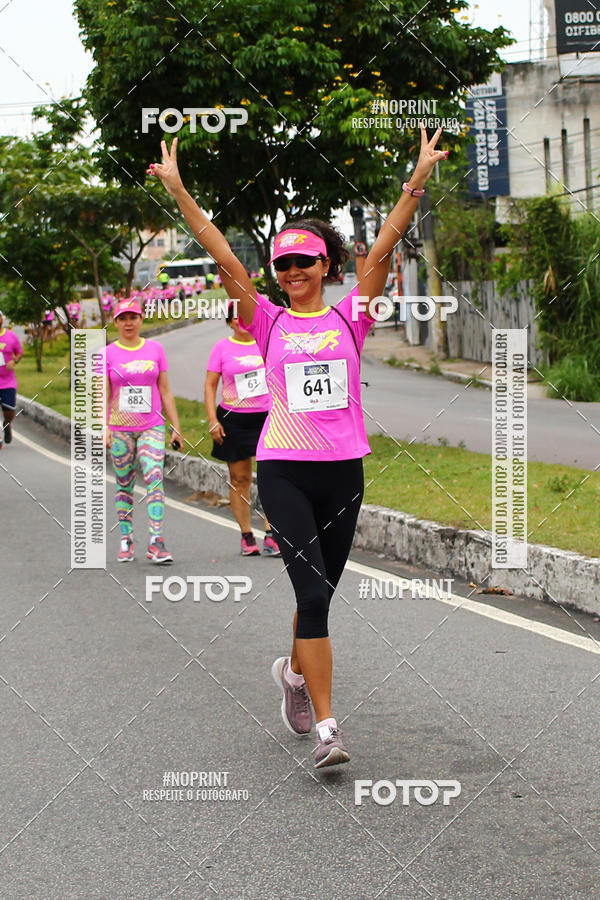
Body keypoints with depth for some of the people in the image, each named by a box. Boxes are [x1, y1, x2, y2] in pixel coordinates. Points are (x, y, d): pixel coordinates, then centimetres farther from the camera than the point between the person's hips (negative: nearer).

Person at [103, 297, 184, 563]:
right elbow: (103, 395, 0)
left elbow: (165, 391, 10)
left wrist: (176, 427, 8)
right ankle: (126, 541, 15)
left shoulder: (155, 349, 7)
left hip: (152, 426, 0)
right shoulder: (107, 354, 4)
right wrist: (104, 428, -14)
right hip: (120, 428, 0)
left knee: (154, 477, -16)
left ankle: (156, 542, -20)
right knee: (124, 486, 5)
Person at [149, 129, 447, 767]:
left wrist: (419, 180, -12)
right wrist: (178, 192, -9)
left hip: (343, 470, 2)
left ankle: (295, 670, 42)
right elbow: (224, 259, -3)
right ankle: (326, 727, -13)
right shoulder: (268, 322, 4)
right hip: (283, 469, -2)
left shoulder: (350, 318, 5)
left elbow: (382, 250, -4)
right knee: (313, 593, -13)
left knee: (319, 593, 12)